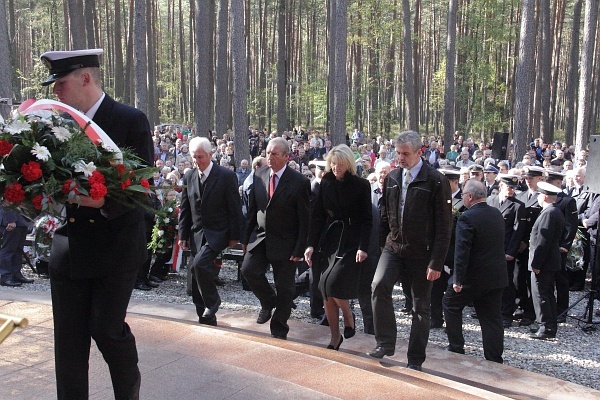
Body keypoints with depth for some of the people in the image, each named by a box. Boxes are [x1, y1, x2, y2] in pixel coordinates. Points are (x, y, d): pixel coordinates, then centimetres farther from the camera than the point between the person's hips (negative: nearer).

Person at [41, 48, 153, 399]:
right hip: (69, 248, 5)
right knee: (69, 337, 8)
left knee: (106, 327, 2)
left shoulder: (131, 120, -7)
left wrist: (105, 201, -28)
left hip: (115, 247, -5)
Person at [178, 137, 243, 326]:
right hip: (197, 234, 5)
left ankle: (212, 302, -2)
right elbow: (185, 209, 12)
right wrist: (183, 235, 7)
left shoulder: (227, 176, -7)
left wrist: (234, 236, -8)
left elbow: (235, 208, -6)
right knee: (198, 273, 7)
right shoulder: (188, 177, 7)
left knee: (199, 265, -24)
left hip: (217, 233, -5)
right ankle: (205, 317, 19)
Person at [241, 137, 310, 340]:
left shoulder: (299, 182, -14)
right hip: (260, 236, 4)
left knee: (284, 287, 5)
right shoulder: (259, 175, 1)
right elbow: (252, 209, 8)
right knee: (249, 269, -10)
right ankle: (268, 302, 20)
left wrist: (299, 249, -13)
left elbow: (304, 219, -11)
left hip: (285, 241, -4)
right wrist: (246, 237, 5)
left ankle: (279, 329, 22)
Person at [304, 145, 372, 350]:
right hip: (329, 241, 4)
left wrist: (363, 247, -15)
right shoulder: (326, 183, 6)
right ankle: (335, 337, 18)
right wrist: (311, 244, -2)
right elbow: (317, 216, 5)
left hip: (351, 243, -4)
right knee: (327, 294, 3)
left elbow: (366, 219, -5)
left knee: (332, 285, -17)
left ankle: (348, 315, 14)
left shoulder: (361, 185, -3)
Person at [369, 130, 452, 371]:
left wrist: (436, 262, -14)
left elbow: (443, 226, -10)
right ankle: (385, 343, -7)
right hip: (394, 247, 4)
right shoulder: (392, 179, 7)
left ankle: (415, 360, 19)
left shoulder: (436, 181, -9)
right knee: (379, 285, -21)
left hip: (421, 253, -3)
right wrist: (380, 245, 6)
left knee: (420, 308, 6)